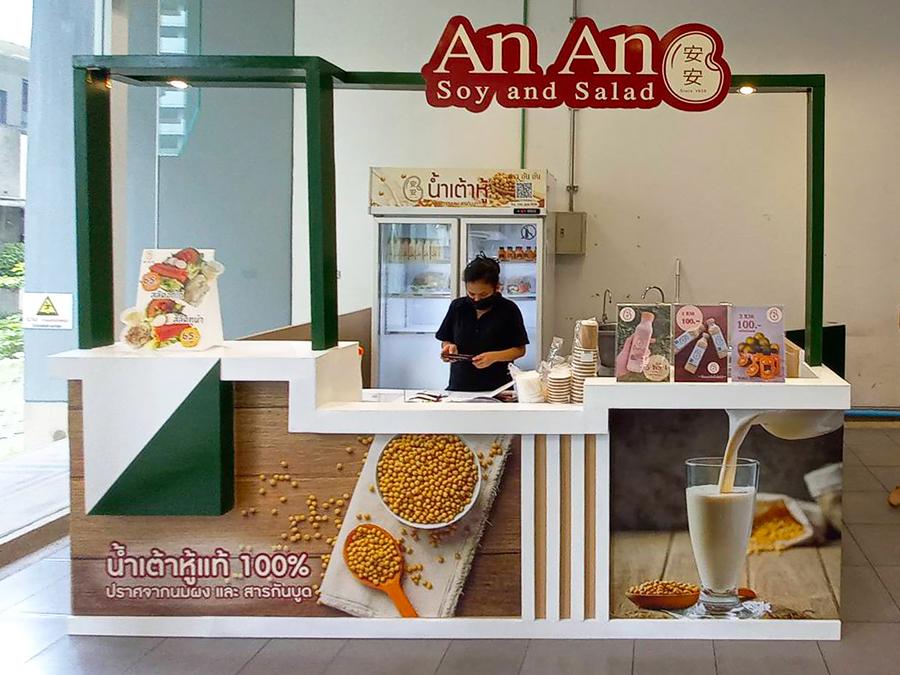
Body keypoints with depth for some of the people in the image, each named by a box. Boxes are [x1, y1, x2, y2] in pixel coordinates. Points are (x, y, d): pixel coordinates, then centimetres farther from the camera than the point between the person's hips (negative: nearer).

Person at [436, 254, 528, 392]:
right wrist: (449, 347, -5)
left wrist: (494, 356, -14)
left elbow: (520, 350, 2)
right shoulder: (457, 307, 8)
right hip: (459, 385, 0)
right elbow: (445, 341, 17)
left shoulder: (508, 310, 0)